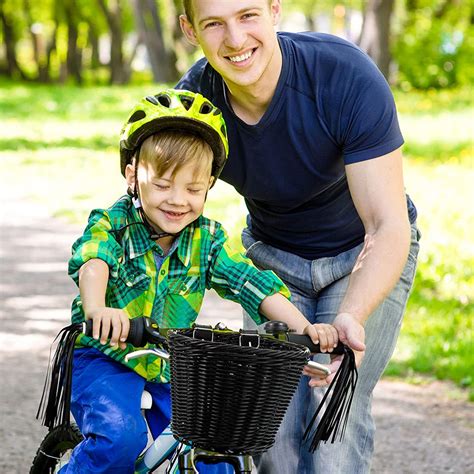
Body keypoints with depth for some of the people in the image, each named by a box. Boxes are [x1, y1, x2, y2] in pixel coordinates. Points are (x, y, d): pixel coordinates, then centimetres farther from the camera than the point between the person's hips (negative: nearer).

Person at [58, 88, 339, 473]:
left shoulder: (208, 239, -1)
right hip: (107, 358, -4)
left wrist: (304, 328, -25)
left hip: (170, 368, 4)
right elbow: (93, 261, -35)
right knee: (121, 440, -30)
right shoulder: (111, 224, -14)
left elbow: (252, 283, -9)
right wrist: (97, 308, -58)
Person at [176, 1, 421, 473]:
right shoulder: (192, 100, -21)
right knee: (274, 430, -8)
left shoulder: (348, 76, -32)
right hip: (273, 257, 3)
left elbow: (389, 227, -34)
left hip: (364, 254, -3)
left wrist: (350, 318, -51)